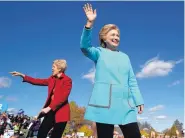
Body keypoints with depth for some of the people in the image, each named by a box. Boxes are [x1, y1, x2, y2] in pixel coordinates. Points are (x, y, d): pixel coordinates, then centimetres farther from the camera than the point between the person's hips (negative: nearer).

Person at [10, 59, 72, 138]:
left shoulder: (67, 80, -10)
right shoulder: (52, 79, 12)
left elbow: (63, 97, -18)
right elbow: (38, 81, 15)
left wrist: (49, 108, -23)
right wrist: (22, 75, 11)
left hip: (61, 112, -6)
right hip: (51, 111, 7)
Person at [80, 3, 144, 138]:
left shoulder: (125, 57, 20)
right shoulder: (99, 53, 9)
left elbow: (132, 81, 17)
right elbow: (85, 47, -13)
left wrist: (138, 101, 8)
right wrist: (90, 23, -24)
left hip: (125, 104, 4)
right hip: (105, 103, -3)